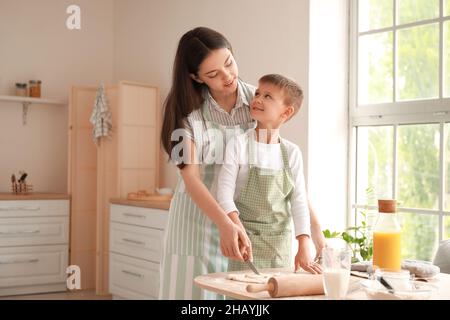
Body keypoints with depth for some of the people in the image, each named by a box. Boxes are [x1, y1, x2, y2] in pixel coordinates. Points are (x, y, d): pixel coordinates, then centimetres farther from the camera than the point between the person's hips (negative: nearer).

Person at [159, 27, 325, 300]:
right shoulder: (187, 109, -9)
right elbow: (191, 177, -19)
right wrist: (224, 224, -34)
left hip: (242, 221, 2)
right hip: (196, 222, -1)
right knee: (193, 290, 2)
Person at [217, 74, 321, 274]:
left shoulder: (291, 153, 0)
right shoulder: (238, 145, -6)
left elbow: (299, 201, -2)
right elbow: (225, 190, -10)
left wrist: (304, 249, -9)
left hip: (280, 242, 2)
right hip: (246, 238, -2)